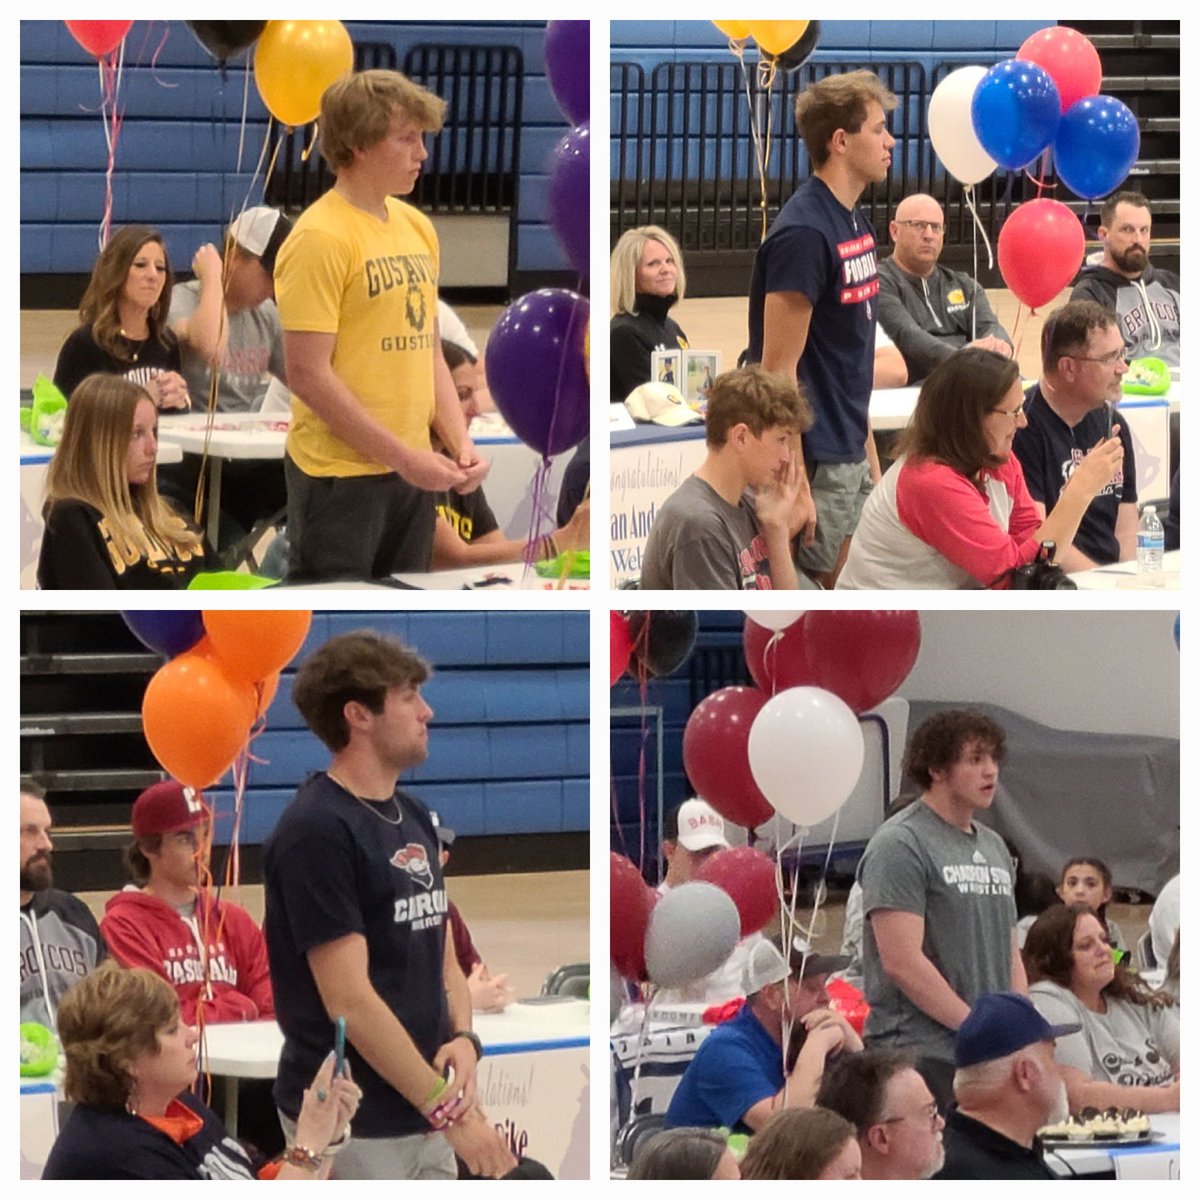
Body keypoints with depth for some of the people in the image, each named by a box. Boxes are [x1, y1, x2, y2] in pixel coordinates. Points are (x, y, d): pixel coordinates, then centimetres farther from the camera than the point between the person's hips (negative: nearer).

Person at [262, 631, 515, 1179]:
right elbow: (349, 1000, -23)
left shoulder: (413, 819, 11)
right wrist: (450, 1111, -22)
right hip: (349, 1128, -9)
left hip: (419, 1119, 9)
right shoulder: (316, 832, -18)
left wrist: (462, 1040, -6)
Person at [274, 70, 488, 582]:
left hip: (411, 469, 8)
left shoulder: (417, 227, 11)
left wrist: (459, 442, 4)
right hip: (340, 476, -8)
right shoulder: (321, 239, -14)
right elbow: (307, 374, -18)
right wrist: (402, 455, -16)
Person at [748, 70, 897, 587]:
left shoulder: (856, 225, 11)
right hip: (815, 464, -9)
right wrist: (795, 488, -21)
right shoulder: (804, 234, -17)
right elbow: (779, 369, -19)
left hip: (849, 458, 9)